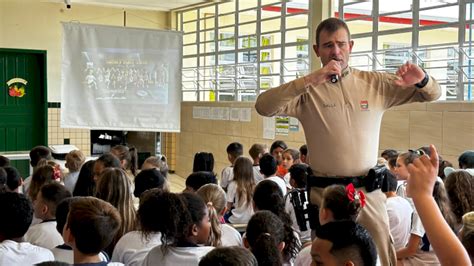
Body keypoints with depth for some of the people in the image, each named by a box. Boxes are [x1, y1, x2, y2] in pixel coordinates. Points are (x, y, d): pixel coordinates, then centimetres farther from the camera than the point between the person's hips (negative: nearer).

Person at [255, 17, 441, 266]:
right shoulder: (307, 90, -1)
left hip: (368, 190, 2)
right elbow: (263, 106, -18)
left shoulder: (376, 83, 6)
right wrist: (310, 80, -24)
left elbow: (432, 93, 12)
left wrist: (421, 79, -13)